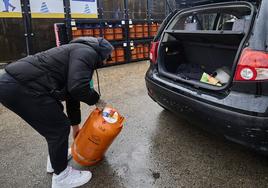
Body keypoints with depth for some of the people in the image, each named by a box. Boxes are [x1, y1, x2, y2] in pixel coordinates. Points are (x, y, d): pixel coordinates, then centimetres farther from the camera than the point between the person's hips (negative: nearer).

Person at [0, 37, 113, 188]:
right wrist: (96, 100, -1)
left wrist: (75, 125, 39)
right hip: (19, 87, -11)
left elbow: (73, 92, 31)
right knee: (59, 127, -1)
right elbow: (78, 88, -23)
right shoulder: (87, 52, -7)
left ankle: (56, 158, 42)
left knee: (55, 114, 25)